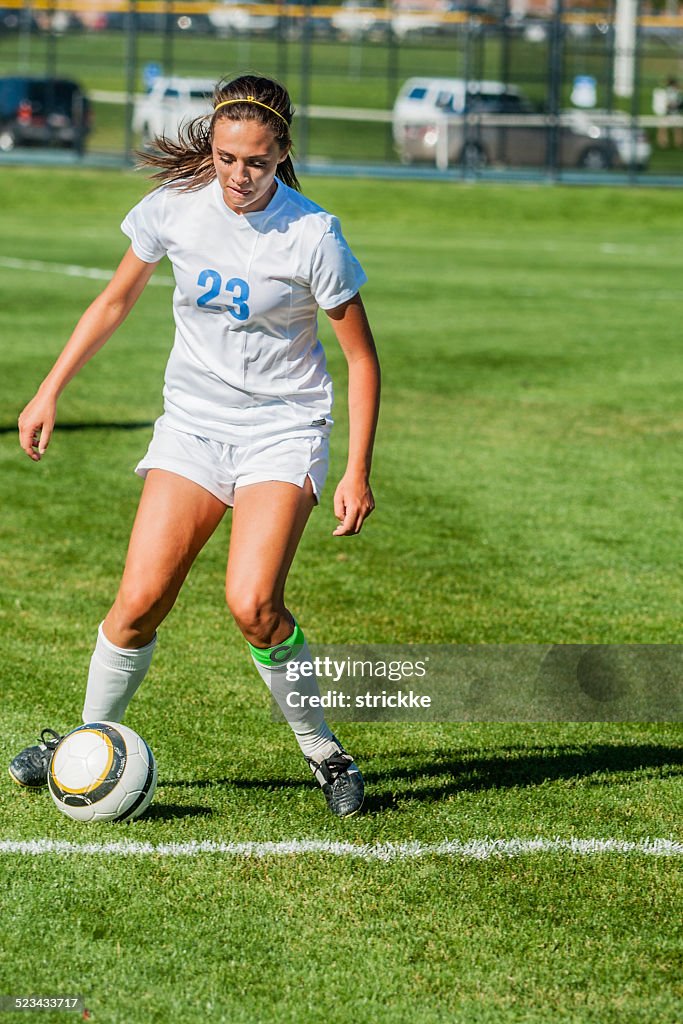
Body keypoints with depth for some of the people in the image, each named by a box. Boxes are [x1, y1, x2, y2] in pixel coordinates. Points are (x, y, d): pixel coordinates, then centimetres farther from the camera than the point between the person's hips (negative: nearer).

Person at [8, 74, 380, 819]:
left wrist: (358, 471, -10)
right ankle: (91, 738, 13)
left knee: (252, 603, -21)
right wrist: (50, 391, 11)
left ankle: (324, 753, -2)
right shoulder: (174, 207, -6)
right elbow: (116, 299, 11)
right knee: (140, 600, -10)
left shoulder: (312, 236, -16)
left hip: (283, 429, -3)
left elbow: (361, 356, -6)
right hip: (193, 421, 3)